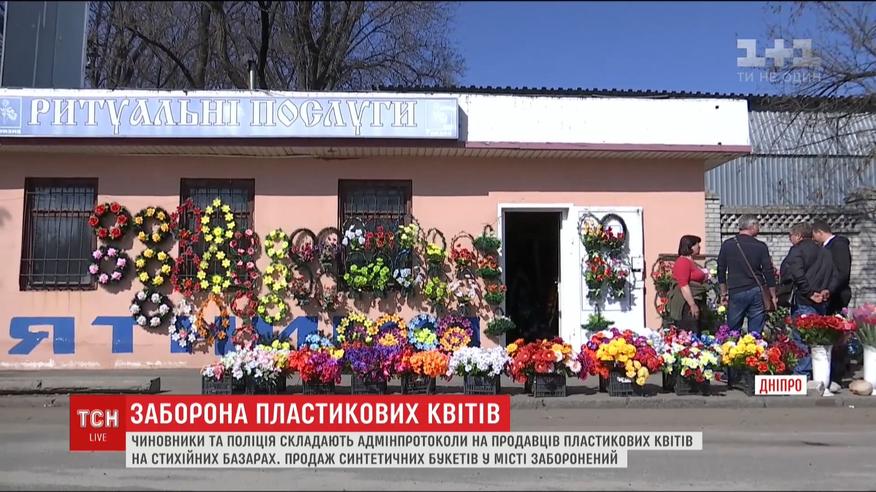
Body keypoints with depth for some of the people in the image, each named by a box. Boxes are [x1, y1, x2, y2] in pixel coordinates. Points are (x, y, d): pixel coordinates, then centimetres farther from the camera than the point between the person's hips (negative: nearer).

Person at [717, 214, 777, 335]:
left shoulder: (727, 245, 2)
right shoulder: (760, 246, -2)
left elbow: (721, 271, 6)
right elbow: (769, 272, 0)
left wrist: (724, 293, 14)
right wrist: (773, 296, 9)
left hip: (735, 293, 1)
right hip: (756, 292, -1)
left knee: (733, 331, 6)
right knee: (755, 332, 5)